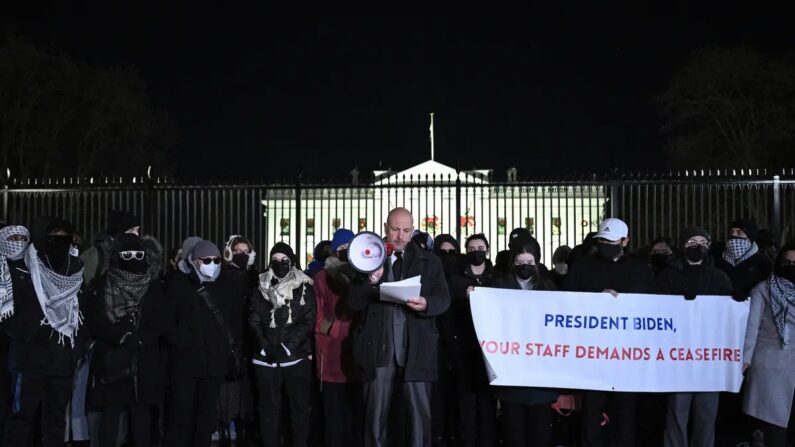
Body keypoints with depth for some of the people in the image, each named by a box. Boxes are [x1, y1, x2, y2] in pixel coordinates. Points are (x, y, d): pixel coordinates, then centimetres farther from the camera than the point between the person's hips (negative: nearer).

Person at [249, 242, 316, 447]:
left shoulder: (304, 287, 4)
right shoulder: (262, 287, 10)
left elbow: (309, 321, -3)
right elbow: (254, 319, 4)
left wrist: (287, 345, -14)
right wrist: (266, 345, -12)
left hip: (297, 356, -1)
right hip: (267, 357, 2)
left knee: (299, 407, 3)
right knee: (268, 408, 5)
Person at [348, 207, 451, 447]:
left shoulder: (429, 261, 8)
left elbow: (444, 299, 2)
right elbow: (353, 302, 3)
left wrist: (426, 304, -19)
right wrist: (371, 282, -15)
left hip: (416, 349, 0)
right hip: (379, 348, 1)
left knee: (420, 410, -1)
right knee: (375, 412, 7)